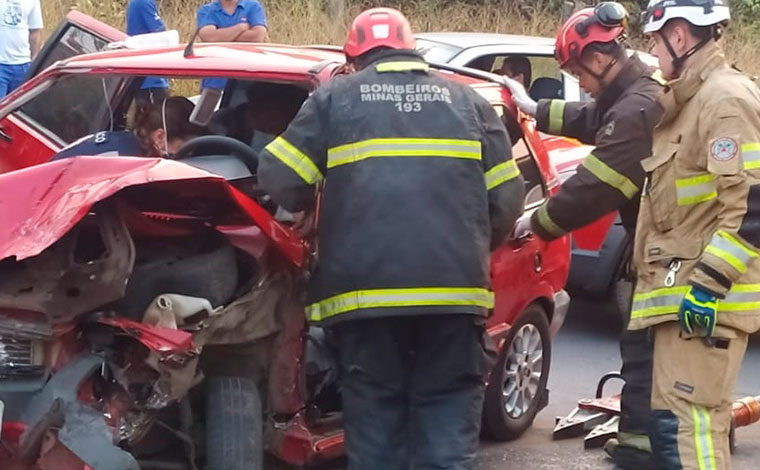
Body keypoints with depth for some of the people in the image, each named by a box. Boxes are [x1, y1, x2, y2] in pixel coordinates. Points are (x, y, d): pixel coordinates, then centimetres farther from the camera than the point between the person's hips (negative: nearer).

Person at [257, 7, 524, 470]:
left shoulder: (335, 98, 12)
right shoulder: (467, 100, 17)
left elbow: (278, 180, 5)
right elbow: (507, 199, 12)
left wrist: (311, 206, 27)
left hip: (364, 289, -1)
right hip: (454, 288, 1)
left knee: (376, 425, 6)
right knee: (449, 427, 4)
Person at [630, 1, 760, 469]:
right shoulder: (689, 99, 17)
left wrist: (708, 284, -25)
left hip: (703, 296, -11)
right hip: (681, 290, 11)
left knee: (690, 421, -15)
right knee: (671, 420, 14)